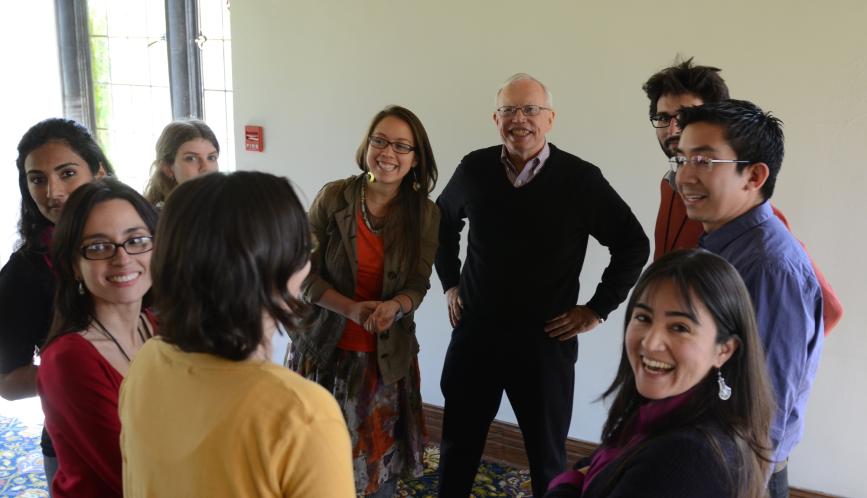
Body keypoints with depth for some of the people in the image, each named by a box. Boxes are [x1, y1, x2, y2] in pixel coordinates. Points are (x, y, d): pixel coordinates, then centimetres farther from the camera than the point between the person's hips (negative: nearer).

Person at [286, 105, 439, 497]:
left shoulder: (425, 214, -6)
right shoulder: (332, 197, -11)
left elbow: (417, 284, -4)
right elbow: (305, 273, -9)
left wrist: (394, 306, -27)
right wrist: (352, 309, -24)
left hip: (388, 355, 1)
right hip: (324, 346, -1)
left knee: (383, 456, 13)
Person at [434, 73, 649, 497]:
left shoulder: (581, 179, -10)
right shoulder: (475, 168, -1)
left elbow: (633, 245, -2)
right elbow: (443, 221, 19)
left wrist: (597, 309, -3)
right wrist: (450, 283, 13)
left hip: (547, 341, -2)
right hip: (474, 335, 3)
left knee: (547, 456, 14)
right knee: (458, 447, 16)